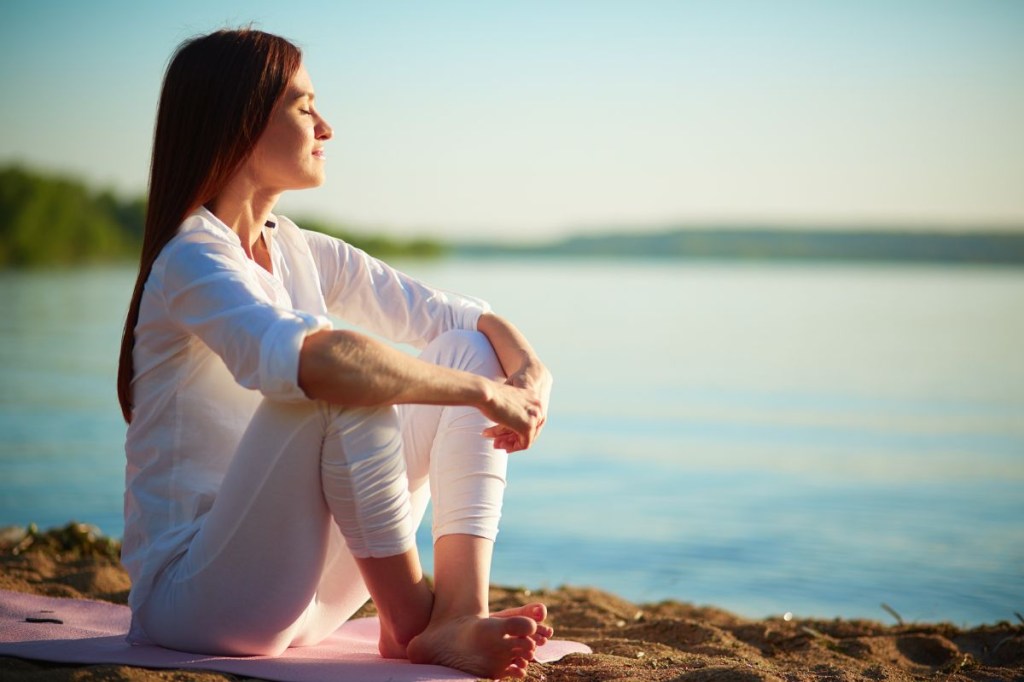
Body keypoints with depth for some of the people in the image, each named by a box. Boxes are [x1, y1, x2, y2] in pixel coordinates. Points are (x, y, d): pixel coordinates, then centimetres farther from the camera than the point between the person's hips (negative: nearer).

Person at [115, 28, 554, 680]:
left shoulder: (300, 253, 10)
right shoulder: (195, 260, -16)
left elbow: (454, 313, 7)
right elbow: (305, 359, -37)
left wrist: (532, 371, -14)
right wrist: (485, 391, -30)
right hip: (193, 596, -8)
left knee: (469, 348, -2)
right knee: (345, 384, -31)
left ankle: (459, 616, -18)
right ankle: (409, 618, -15)